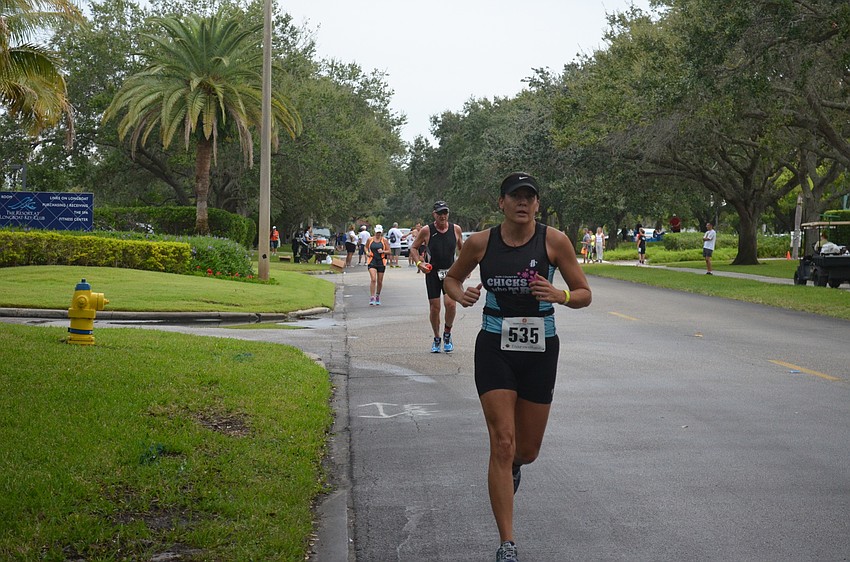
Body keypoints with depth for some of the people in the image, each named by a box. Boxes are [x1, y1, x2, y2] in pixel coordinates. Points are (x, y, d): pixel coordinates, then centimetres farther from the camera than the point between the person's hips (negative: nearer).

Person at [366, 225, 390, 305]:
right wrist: (367, 252, -2)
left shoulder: (384, 240, 1)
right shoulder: (370, 240, 3)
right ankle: (372, 297, -17)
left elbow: (389, 251, 2)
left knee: (380, 281, 8)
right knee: (373, 279, -17)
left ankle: (378, 295, 31)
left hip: (381, 262, 1)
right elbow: (366, 247, 19)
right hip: (372, 261, -1)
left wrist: (383, 251, -17)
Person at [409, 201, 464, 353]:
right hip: (432, 272, 0)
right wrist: (419, 263, -10)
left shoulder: (456, 229, 1)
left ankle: (447, 334, 7)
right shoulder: (426, 230, -5)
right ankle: (436, 339, 21)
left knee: (450, 303, -17)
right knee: (434, 307, 2)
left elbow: (461, 248, 17)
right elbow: (414, 248, 6)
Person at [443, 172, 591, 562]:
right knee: (502, 444, -11)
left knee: (527, 450, 11)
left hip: (540, 351, 1)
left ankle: (513, 466, 52)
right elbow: (451, 278, 14)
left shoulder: (554, 241, -6)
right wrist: (460, 294, -9)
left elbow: (584, 295, -1)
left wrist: (559, 295, -23)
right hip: (494, 349, -1)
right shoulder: (481, 243, -2)